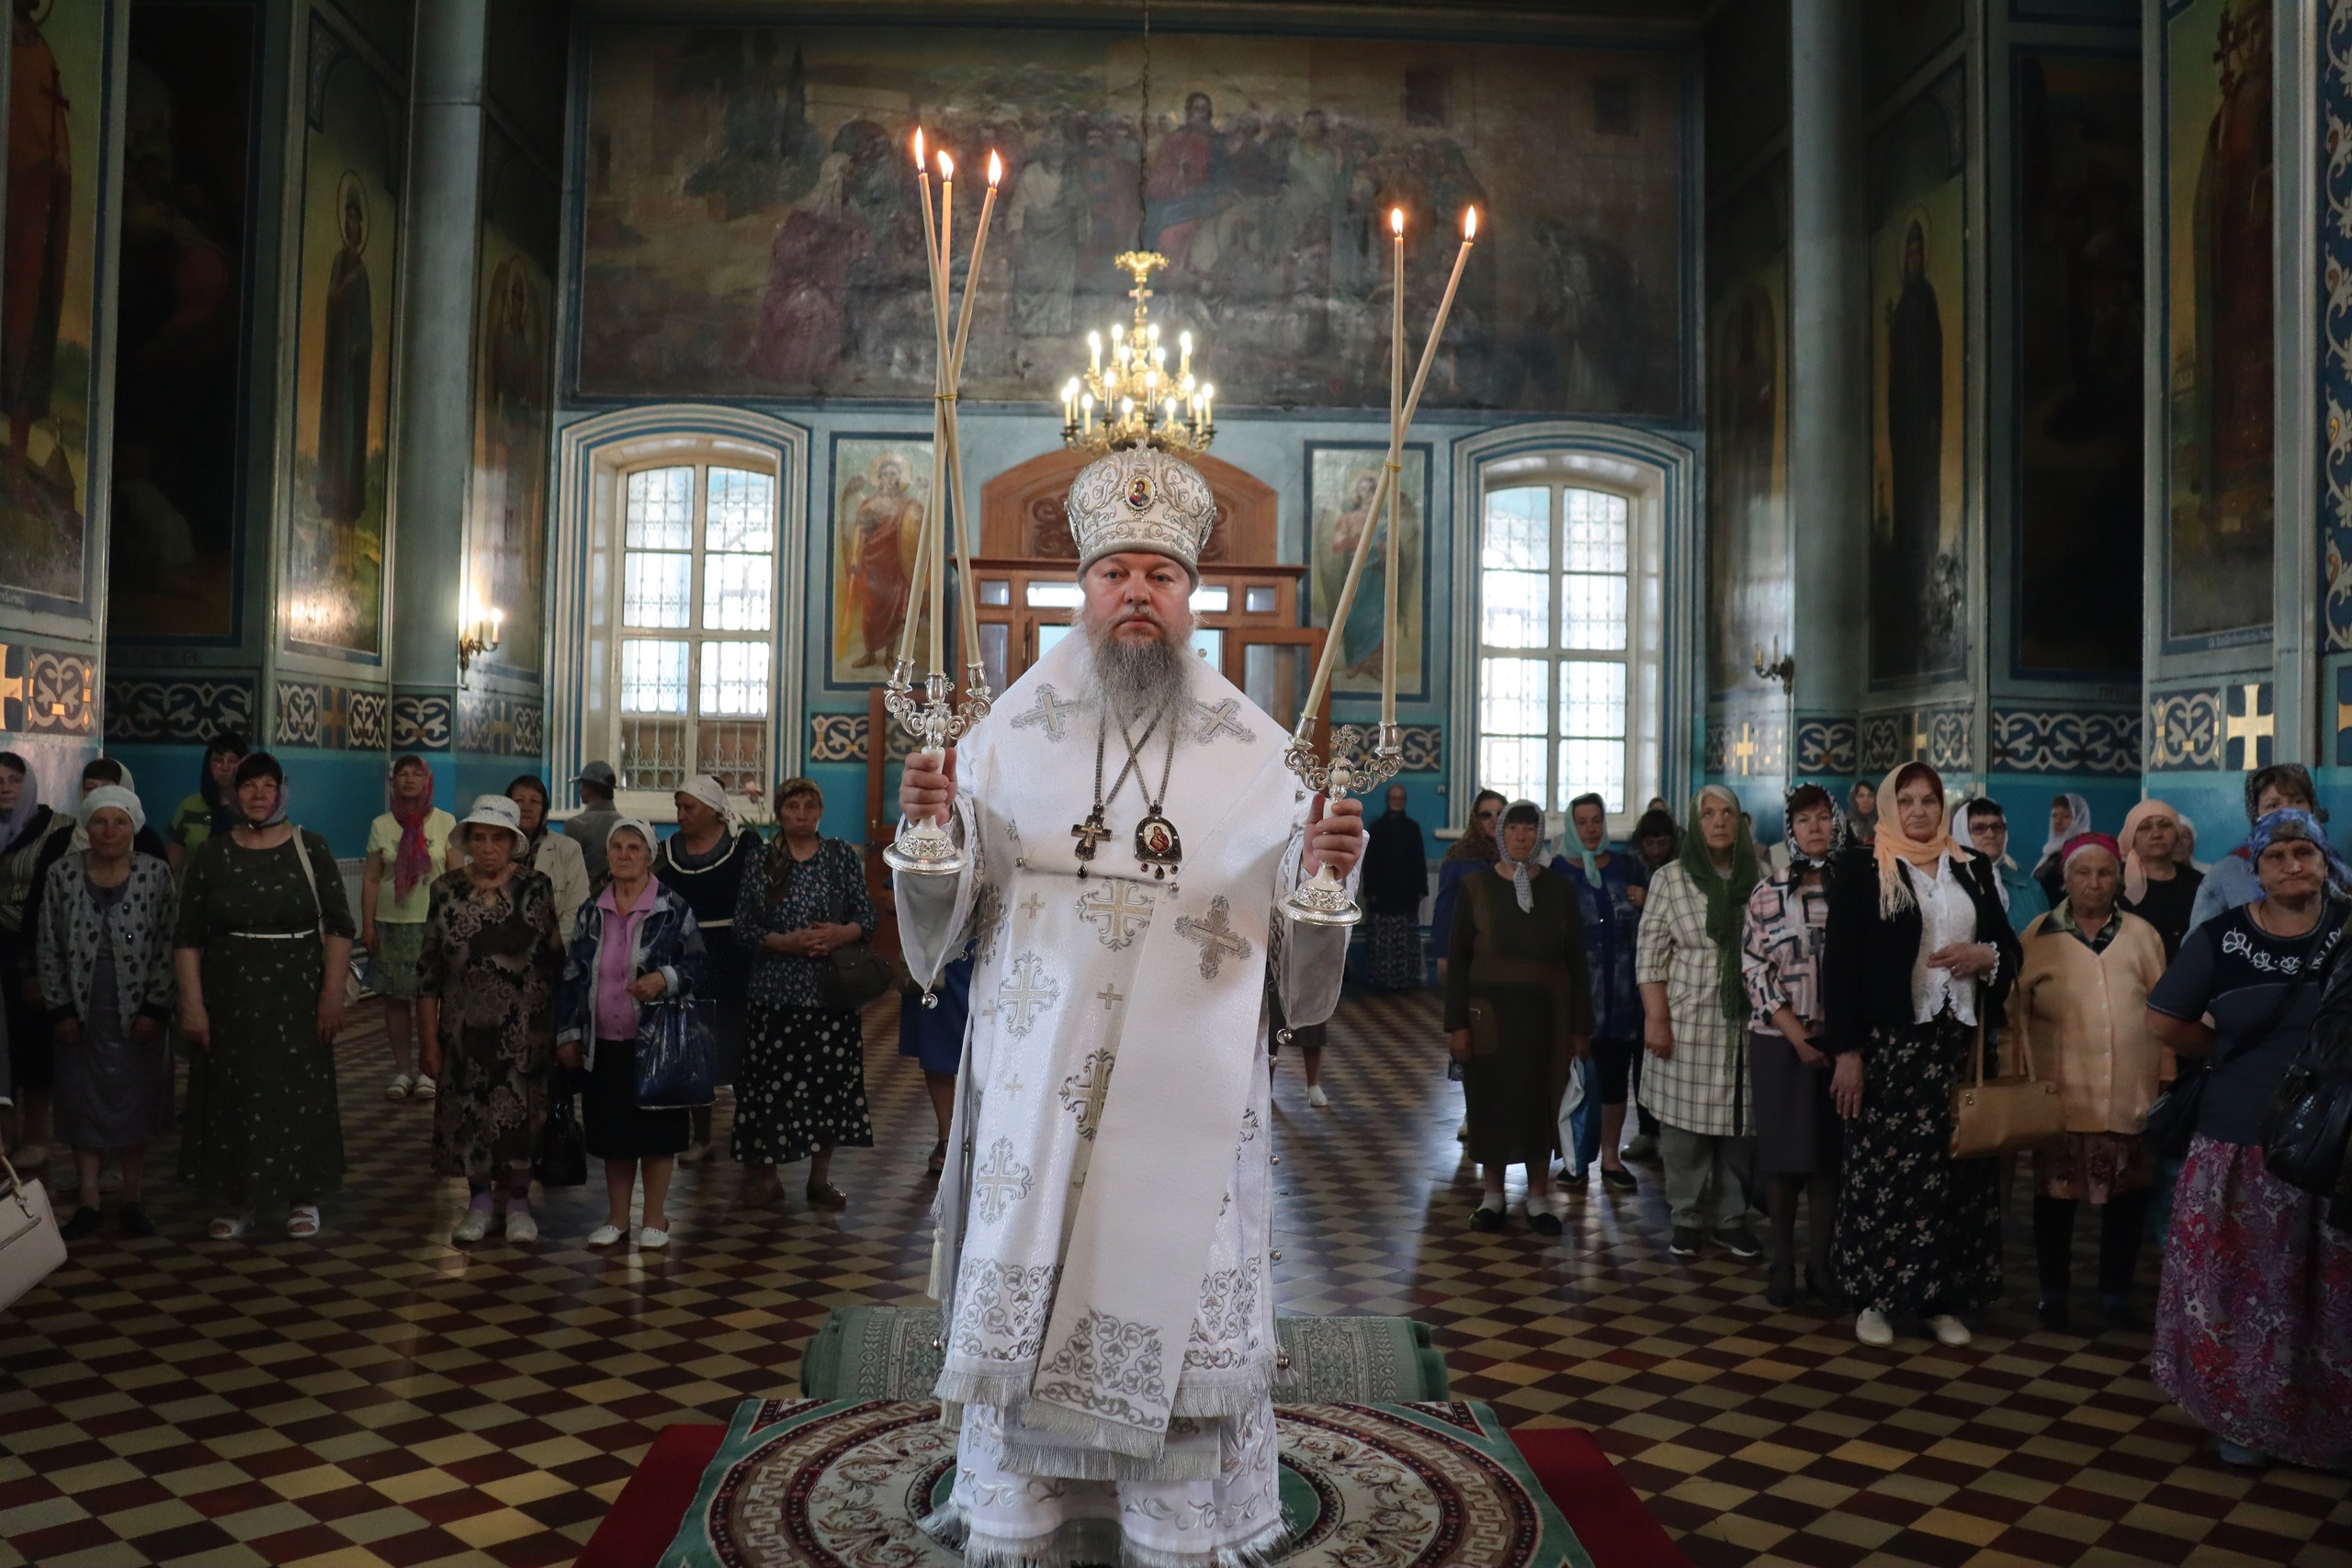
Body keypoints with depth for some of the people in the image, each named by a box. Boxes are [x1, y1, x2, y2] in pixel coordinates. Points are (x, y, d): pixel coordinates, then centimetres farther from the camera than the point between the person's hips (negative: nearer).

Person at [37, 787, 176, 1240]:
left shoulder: (156, 873, -6)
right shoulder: (62, 874, -3)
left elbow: (169, 943, -5)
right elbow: (49, 947, 0)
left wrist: (156, 1007, -10)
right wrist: (60, 1008, -3)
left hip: (138, 1013, -1)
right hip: (80, 1012, 1)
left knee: (135, 1103, 7)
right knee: (82, 1101, 8)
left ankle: (132, 1199, 19)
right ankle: (88, 1202, 18)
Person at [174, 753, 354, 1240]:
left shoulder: (311, 849, -1)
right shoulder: (210, 855, 2)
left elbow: (339, 926, -3)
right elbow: (187, 938, 2)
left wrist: (332, 995, -10)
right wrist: (192, 1004, -6)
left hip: (297, 995, -1)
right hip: (230, 997, 1)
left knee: (300, 1095, 5)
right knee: (232, 1097, 6)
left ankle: (303, 1199, 17)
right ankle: (236, 1203, 19)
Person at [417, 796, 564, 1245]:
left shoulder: (537, 888, -3)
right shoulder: (446, 890, 0)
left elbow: (556, 963, 0)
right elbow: (428, 970, 2)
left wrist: (557, 1029, -1)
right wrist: (429, 1039, 0)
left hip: (524, 1030, -1)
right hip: (466, 1028, 1)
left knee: (522, 1110, 4)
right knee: (469, 1111, 8)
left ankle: (518, 1202, 20)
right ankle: (479, 1200, 25)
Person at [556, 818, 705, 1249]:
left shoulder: (673, 909, -4)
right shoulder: (591, 912, 8)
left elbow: (698, 966, -3)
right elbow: (572, 976, 11)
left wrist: (666, 979, -22)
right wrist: (568, 1033, 7)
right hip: (604, 1044, 4)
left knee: (655, 1131, 3)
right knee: (612, 1133, 10)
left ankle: (655, 1218, 17)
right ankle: (617, 1216, 25)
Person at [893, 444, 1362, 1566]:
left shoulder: (1252, 748, 2)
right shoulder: (1018, 730, 3)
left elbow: (1294, 945, -1)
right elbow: (953, 898, 0)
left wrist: (1324, 875, -21)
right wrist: (933, 827, -19)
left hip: (1188, 1090, 0)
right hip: (1040, 1079, 1)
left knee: (1176, 1296, 6)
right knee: (1020, 1293, 8)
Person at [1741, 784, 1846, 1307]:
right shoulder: (1767, 893, 0)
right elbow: (1755, 969, -3)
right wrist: (1797, 1036, -9)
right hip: (1780, 1041, -1)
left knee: (1830, 1150, 6)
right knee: (1782, 1150, 4)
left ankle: (1820, 1261, 17)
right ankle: (1782, 1261, 14)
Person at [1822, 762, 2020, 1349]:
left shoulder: (1973, 869, 13)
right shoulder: (1861, 869, 0)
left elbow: (2008, 946, 18)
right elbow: (1840, 962, -4)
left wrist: (1983, 956, -7)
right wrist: (1846, 1052, -10)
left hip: (1960, 1040, 4)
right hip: (1888, 1041, -3)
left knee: (1957, 1167, 4)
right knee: (1884, 1164, -1)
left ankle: (1942, 1297, 16)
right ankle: (1875, 1295, 11)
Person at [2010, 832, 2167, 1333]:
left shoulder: (2141, 934, 7)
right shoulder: (2039, 935, 2)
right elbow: (2016, 1009, 3)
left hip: (2131, 1092, 1)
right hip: (2059, 1091, -1)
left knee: (2127, 1195, 7)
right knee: (2056, 1193, 6)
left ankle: (2115, 1292, 23)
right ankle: (2052, 1292, 20)